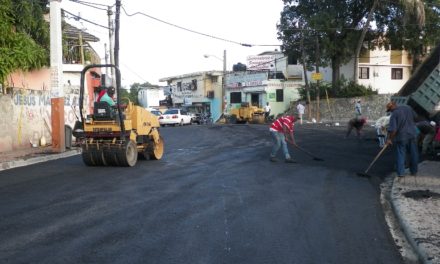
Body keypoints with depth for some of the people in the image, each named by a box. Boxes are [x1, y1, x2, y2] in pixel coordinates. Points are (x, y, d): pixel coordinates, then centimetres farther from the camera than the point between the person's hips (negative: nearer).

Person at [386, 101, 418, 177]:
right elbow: (415, 116, 14)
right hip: (412, 134, 5)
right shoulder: (408, 108, 0)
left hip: (401, 137, -5)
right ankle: (414, 171, 23)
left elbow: (393, 129, -19)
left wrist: (389, 139, -10)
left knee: (400, 155, 4)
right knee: (413, 154, 13)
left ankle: (401, 172, 2)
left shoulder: (394, 114, -16)